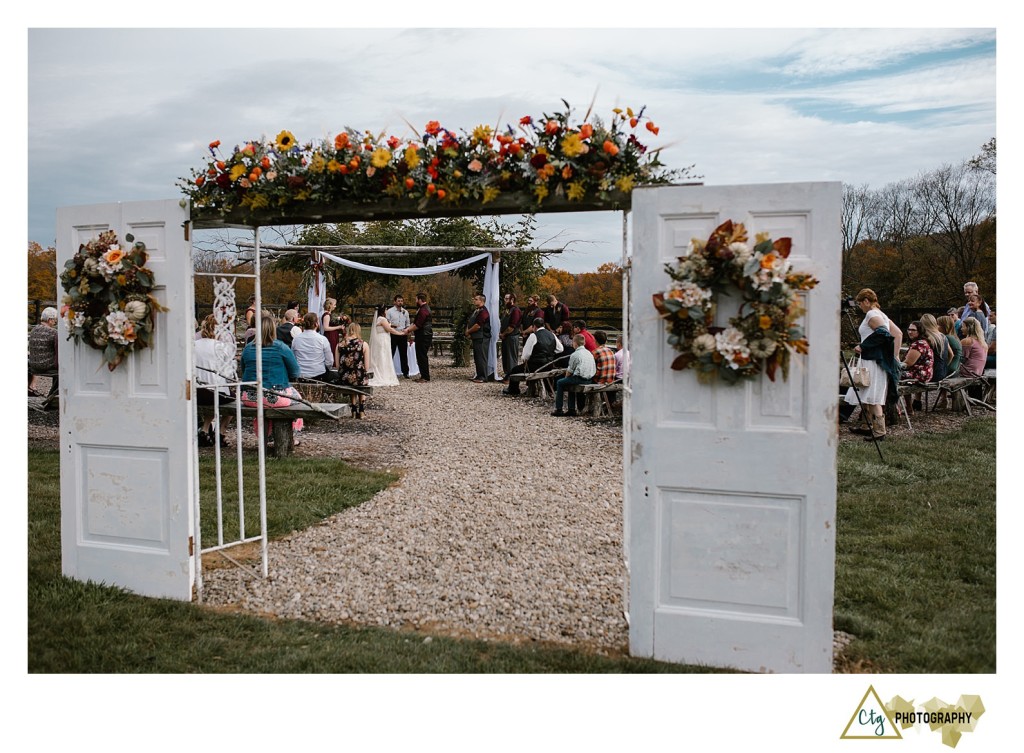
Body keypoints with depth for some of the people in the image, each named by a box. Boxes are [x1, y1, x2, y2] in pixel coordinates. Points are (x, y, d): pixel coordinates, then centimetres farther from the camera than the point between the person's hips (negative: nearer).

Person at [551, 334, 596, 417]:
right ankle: (572, 409, 27)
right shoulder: (589, 353, 12)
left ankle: (558, 409, 9)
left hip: (580, 379, -8)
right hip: (590, 380, 8)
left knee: (559, 383, 11)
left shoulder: (575, 355, -10)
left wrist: (566, 377, 16)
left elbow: (569, 371, -7)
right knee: (571, 382, 31)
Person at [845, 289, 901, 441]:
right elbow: (898, 333, 17)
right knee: (868, 397, 15)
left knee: (873, 398, -10)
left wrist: (863, 346, -17)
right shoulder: (881, 314, 19)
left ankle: (879, 432, -13)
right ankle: (871, 427, 20)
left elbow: (882, 333, -24)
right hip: (873, 360, 10)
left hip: (874, 361, -10)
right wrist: (895, 356, 15)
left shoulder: (872, 314, -9)